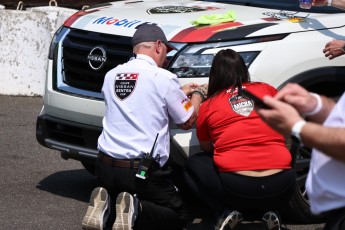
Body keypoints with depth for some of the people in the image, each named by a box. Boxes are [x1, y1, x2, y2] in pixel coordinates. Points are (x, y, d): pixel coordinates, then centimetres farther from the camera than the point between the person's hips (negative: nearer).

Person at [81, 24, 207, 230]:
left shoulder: (111, 76, 9)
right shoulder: (164, 78, -8)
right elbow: (187, 122, 4)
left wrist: (181, 93, 30)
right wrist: (197, 95, 23)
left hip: (106, 167, 5)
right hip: (142, 172, -5)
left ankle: (106, 208, -5)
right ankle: (137, 212, -17)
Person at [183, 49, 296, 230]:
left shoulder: (208, 106, 6)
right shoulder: (266, 90, 11)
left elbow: (205, 148, 21)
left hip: (237, 188, -2)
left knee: (192, 165, 24)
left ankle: (225, 212, 3)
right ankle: (272, 212, 9)